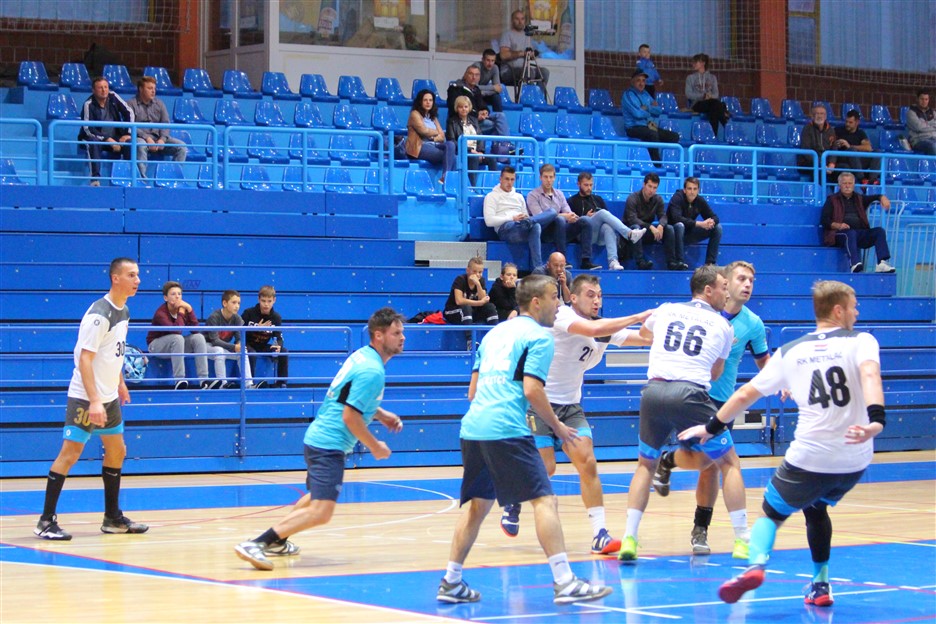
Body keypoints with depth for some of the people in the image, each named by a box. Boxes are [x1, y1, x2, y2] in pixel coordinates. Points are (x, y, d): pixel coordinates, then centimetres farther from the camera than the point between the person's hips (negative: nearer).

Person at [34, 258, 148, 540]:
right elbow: (84, 359, -24)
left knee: (116, 451, 13)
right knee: (70, 453, -9)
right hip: (85, 397, -9)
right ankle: (46, 521, -6)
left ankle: (113, 518, 23)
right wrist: (94, 401, -29)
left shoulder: (124, 312, 7)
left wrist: (120, 382, 21)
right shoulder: (99, 314, -20)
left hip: (109, 396, 9)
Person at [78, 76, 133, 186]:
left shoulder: (113, 97, -4)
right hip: (95, 137, -3)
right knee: (93, 143, -36)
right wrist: (108, 140, -25)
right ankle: (95, 179, -42)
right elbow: (88, 129, -20)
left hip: (115, 137, 3)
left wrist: (127, 133, -8)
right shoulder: (89, 104, -16)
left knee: (129, 144, -24)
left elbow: (129, 112, 2)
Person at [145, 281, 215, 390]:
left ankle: (204, 380, -25)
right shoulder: (161, 313, -24)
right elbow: (176, 330, -38)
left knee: (199, 337, -17)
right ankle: (179, 380, -37)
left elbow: (196, 330, -15)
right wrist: (181, 312, -28)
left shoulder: (184, 308, -6)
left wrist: (189, 310, -23)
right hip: (156, 345, -6)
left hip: (175, 344, 6)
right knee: (177, 338, -35)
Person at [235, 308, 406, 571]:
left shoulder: (362, 356, 12)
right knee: (320, 513, -19)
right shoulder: (372, 371, -18)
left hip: (318, 438, 11)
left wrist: (381, 415, 21)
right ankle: (256, 544, -24)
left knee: (316, 497, 32)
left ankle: (277, 541, 40)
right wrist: (375, 447, -9)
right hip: (329, 445, -11)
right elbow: (350, 416, -20)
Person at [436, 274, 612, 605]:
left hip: (473, 427, 8)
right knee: (545, 500, -7)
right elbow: (532, 390, -11)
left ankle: (451, 583, 17)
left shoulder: (495, 332, 22)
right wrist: (557, 427, 1)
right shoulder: (539, 336, -1)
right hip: (507, 430, -8)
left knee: (478, 505, 17)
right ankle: (564, 582, -14)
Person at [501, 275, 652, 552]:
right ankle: (513, 503, 21)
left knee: (587, 463, -10)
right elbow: (592, 329, -37)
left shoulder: (606, 327, 3)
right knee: (545, 468, -11)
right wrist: (639, 317, -36)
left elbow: (645, 338, -2)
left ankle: (600, 535, -11)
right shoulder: (562, 315, -18)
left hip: (570, 405, 6)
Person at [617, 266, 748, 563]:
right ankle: (743, 539, 9)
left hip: (653, 391, 3)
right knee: (729, 463, 13)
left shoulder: (665, 311, 20)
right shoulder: (723, 326, 14)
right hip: (691, 394, -3)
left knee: (645, 465, 20)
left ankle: (629, 539, 7)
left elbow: (644, 332, 44)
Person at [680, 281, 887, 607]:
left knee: (772, 513, 15)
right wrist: (876, 420, -36)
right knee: (815, 508, 30)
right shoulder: (860, 341, 2)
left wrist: (710, 427, 23)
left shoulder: (790, 352, 8)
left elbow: (744, 395, 11)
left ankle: (756, 564, -15)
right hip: (856, 461, 1)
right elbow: (870, 375, -21)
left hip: (810, 458, -1)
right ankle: (820, 585, 27)